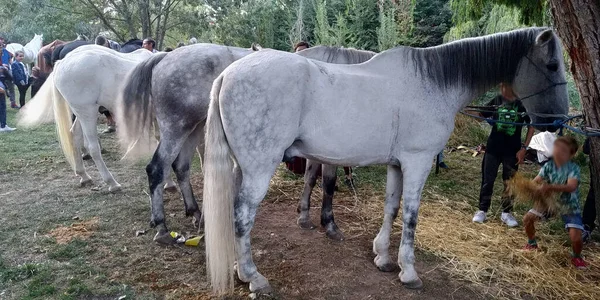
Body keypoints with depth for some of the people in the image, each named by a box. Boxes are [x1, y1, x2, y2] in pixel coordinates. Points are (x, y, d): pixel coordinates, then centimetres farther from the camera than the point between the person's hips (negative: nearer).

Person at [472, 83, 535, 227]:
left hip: (512, 151, -1)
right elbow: (481, 114, 3)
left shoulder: (523, 104, -6)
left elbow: (531, 126, 0)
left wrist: (524, 148, -6)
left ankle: (507, 213, 24)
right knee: (487, 181, 7)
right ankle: (482, 210, 18)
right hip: (493, 148, 1)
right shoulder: (497, 100, 0)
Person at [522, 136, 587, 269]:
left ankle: (577, 257, 17)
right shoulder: (549, 166, -10)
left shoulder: (573, 168, -23)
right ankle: (532, 243, 24)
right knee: (528, 218, -4)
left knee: (576, 237, -17)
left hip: (569, 207, -4)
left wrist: (550, 187, -53)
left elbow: (571, 186, -39)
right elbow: (536, 181, -10)